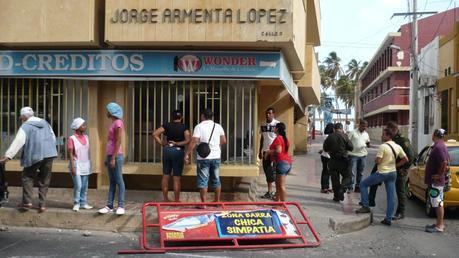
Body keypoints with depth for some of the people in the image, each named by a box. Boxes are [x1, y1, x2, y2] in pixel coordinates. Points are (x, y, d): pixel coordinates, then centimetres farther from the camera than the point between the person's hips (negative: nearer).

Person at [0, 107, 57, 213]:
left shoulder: (25, 127, -4)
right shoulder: (45, 123, 15)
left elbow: (17, 142, -12)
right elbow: (53, 138, 19)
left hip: (34, 156, -5)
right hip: (49, 154, 5)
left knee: (27, 176, 12)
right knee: (44, 180, 11)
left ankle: (27, 201, 3)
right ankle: (42, 204, 9)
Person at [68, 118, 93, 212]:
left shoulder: (86, 137, 8)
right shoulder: (72, 139, -10)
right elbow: (70, 154, -10)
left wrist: (90, 165, 13)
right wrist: (73, 167, -15)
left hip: (85, 165, 5)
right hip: (77, 165, -5)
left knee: (85, 186, 8)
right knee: (78, 186, -7)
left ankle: (83, 203, 16)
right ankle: (76, 203, 7)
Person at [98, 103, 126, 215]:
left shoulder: (118, 123, -12)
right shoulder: (113, 123, 16)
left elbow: (118, 142, -17)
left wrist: (113, 158, -19)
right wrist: (107, 157, 19)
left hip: (116, 155, -9)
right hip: (110, 155, 9)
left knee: (119, 181, -4)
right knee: (112, 182, 9)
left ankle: (121, 206, 1)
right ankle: (109, 206, 12)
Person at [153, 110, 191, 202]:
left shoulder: (167, 125, 4)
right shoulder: (184, 127, -3)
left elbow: (155, 134, -3)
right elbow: (188, 140, -15)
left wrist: (161, 143, -1)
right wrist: (178, 144, -6)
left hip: (167, 150, 3)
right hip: (178, 151, -3)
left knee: (165, 176, 13)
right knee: (176, 178, 2)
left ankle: (165, 198, 19)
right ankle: (176, 200, 7)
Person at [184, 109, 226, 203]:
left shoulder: (199, 126, -7)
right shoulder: (218, 126, 7)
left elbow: (194, 141, -16)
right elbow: (224, 141, 11)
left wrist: (187, 154, -12)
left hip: (203, 157, -4)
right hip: (216, 157, 4)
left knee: (203, 181, 1)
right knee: (216, 179, 16)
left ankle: (203, 203, 1)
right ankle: (217, 200, 24)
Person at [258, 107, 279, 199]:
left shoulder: (277, 124, -7)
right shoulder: (263, 124, 11)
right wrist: (260, 151, 16)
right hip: (265, 151, 6)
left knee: (272, 171, -7)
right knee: (267, 171, 9)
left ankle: (270, 192, -2)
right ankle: (269, 192, 17)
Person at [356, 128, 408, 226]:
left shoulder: (383, 146, -17)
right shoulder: (398, 147, 4)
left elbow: (377, 161, -20)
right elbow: (405, 159, 8)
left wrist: (375, 160, 2)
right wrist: (395, 165, 12)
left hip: (382, 173, -7)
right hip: (393, 173, 7)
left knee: (363, 184, 9)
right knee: (391, 196, 8)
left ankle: (365, 207, 6)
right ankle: (388, 219, 10)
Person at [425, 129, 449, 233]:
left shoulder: (438, 147, -20)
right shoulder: (442, 146, 14)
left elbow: (444, 163, -30)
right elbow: (446, 161, 23)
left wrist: (439, 174, -20)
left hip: (435, 181, -11)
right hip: (438, 181, 11)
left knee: (437, 203, -5)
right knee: (439, 203, 16)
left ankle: (439, 226, 0)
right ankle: (440, 223, 25)